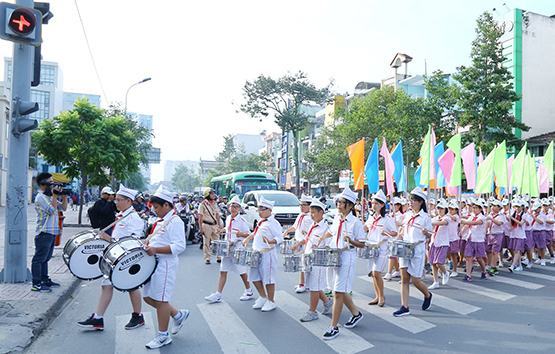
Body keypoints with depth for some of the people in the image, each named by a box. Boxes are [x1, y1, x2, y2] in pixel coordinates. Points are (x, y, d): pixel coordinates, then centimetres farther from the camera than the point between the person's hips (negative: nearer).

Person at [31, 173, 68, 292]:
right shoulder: (40, 197, -12)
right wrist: (55, 195, -16)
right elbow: (52, 210, -21)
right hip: (44, 233, -9)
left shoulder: (50, 197, 17)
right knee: (39, 258, -5)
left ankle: (45, 280, 24)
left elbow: (63, 208, 18)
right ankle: (36, 284, -3)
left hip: (51, 232, 9)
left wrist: (64, 196, 6)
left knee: (45, 258, 16)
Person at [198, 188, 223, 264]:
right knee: (206, 242, 3)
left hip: (215, 225, 5)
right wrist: (201, 228, -12)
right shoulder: (203, 204, -7)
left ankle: (219, 257, 14)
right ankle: (207, 258, 11)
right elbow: (200, 217, -8)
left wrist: (219, 225, 13)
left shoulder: (215, 204, 11)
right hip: (206, 225, -5)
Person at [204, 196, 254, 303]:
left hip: (239, 247, -6)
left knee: (241, 271, 7)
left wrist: (241, 234, -30)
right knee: (223, 271, 3)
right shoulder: (228, 219, 8)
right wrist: (227, 240, 6)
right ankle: (218, 295, 7)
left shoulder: (242, 220, -12)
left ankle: (249, 292, 27)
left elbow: (248, 234, -12)